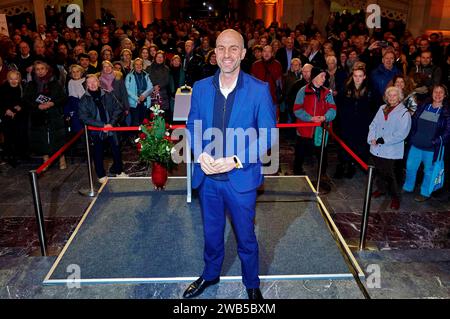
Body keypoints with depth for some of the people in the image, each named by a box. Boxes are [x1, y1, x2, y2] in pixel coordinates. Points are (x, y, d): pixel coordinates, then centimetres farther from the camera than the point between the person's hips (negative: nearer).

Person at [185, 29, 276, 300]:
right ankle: (210, 275, 48)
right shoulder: (201, 88, -1)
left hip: (242, 178, -3)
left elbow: (268, 134, -9)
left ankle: (252, 284, 41)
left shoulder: (259, 90, -11)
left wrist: (236, 160, -20)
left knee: (246, 237, 15)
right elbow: (192, 126, 6)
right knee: (211, 233, 22)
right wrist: (200, 153, -14)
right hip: (207, 176, 3)